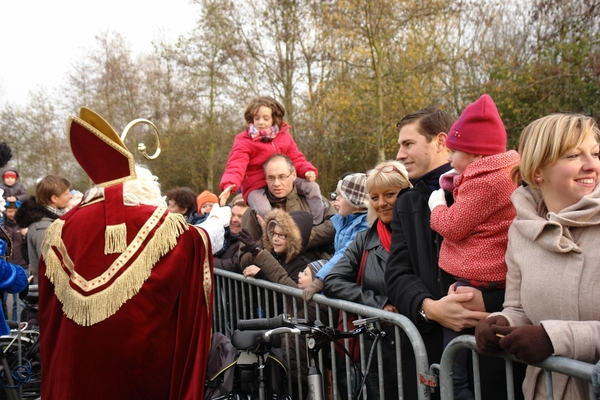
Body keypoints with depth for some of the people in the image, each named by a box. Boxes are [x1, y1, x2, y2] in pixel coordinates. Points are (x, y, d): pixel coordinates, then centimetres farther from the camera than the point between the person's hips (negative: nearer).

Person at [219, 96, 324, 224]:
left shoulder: (284, 136, 4)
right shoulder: (244, 140, -10)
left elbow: (296, 159, 8)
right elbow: (236, 165, -22)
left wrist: (308, 170, -15)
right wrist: (229, 185, -42)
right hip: (256, 186, -4)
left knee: (312, 187, -11)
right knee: (264, 210, -35)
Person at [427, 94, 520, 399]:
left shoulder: (486, 182, -19)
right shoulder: (499, 174, 14)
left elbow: (454, 227, -16)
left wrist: (437, 203, 2)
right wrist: (458, 189, 8)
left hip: (476, 283, -11)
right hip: (488, 280, 11)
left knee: (455, 375, -7)